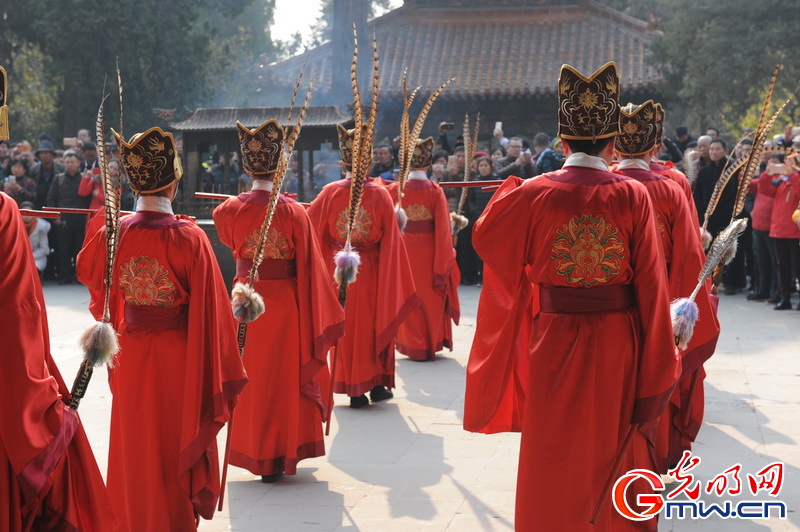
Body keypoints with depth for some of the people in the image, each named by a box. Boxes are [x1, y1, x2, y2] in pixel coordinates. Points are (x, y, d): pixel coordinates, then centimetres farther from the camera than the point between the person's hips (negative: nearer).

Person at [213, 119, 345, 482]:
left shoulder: (229, 211, -7)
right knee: (284, 378, 11)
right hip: (285, 303, -2)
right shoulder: (294, 212, -12)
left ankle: (252, 453, 21)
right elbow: (309, 266, -10)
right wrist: (323, 316, -3)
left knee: (252, 380, 14)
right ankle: (279, 455, 18)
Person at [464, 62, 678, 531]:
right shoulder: (633, 196, -11)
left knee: (554, 458, 15)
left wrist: (511, 189, 23)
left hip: (556, 341, 0)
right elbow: (651, 283, -9)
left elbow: (485, 237, 7)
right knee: (617, 451, 16)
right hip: (618, 344, 0)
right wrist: (659, 364, -2)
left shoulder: (534, 194, -10)